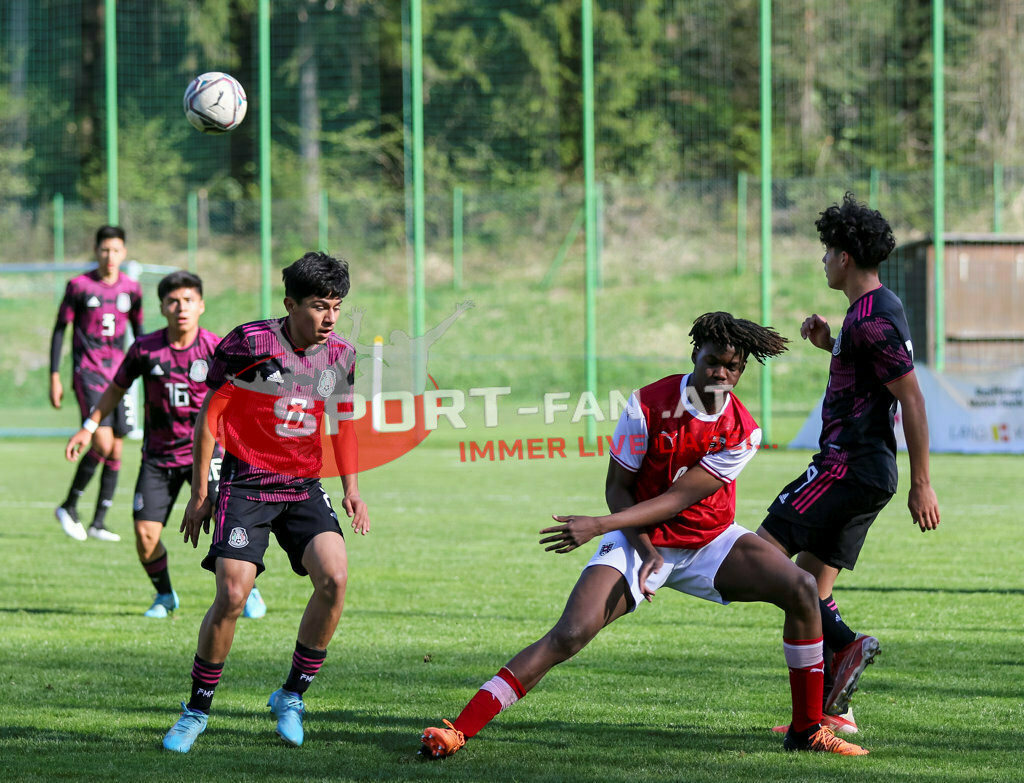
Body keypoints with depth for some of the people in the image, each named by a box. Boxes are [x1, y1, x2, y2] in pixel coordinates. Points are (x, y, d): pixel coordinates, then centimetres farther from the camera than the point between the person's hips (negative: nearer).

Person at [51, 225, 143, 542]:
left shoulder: (132, 289, 7)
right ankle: (69, 507, -1)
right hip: (88, 373, -5)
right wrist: (54, 377, -4)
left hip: (118, 373, 5)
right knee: (102, 442, -18)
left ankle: (98, 522, 11)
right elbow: (60, 329, 0)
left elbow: (139, 332, 18)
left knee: (115, 451, 2)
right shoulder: (79, 286, -4)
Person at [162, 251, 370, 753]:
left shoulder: (340, 356, 3)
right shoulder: (250, 344, -12)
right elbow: (209, 414, -4)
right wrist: (200, 494, -3)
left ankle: (291, 695, -1)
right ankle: (196, 710, 3)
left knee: (334, 578, -19)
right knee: (232, 594, -17)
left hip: (304, 486, 4)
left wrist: (351, 488, 13)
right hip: (246, 483, -4)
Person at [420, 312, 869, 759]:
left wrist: (600, 525, -27)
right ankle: (458, 730, -22)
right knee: (570, 634, -22)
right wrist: (646, 550, -24)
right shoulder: (648, 406, -16)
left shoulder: (742, 432, -13)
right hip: (642, 541, -3)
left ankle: (807, 730, -5)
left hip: (710, 541, 3)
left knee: (801, 589, -17)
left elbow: (679, 498, -18)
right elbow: (617, 488, -8)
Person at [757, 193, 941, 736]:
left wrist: (921, 484, -19)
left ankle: (845, 645, -20)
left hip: (848, 464, -10)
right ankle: (833, 710, 9)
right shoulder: (880, 307, 15)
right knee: (810, 582, 11)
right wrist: (830, 343, 17)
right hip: (868, 471, 10)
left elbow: (912, 398, -20)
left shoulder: (871, 319, -17)